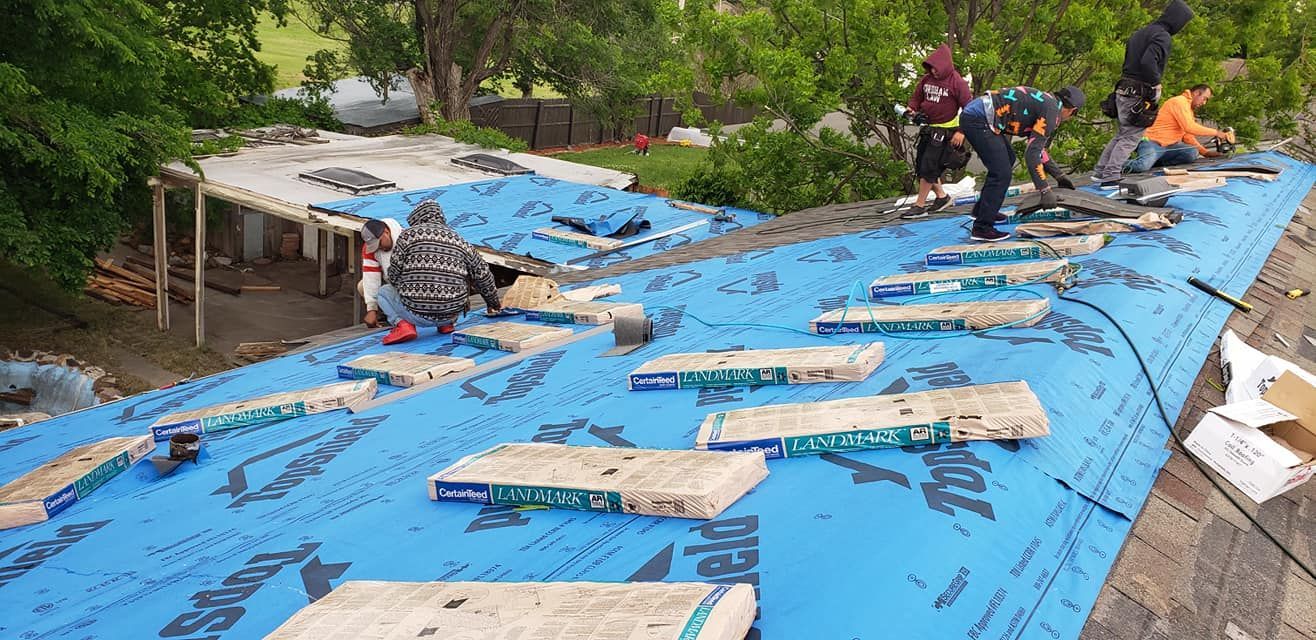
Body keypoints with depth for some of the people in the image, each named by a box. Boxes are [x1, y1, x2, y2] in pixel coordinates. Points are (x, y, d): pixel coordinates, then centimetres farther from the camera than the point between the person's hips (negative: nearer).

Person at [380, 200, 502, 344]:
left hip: (415, 314, -3)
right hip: (451, 314, 3)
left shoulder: (408, 235, 0)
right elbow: (482, 274, 13)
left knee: (384, 291, 26)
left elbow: (393, 276, -2)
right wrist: (493, 303, 29)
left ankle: (402, 323, -1)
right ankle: (446, 324, 13)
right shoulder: (458, 240, 10)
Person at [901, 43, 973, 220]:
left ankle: (920, 206, -4)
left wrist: (961, 132, -18)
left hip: (945, 131, -7)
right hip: (928, 127, 7)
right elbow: (916, 98, 19)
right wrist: (912, 110, -4)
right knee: (920, 164, 9)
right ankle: (941, 196, 26)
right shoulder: (926, 79, 5)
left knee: (928, 166, -11)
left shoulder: (957, 82, -12)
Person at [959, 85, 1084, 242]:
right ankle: (982, 228, 0)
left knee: (1008, 158, 25)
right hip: (978, 121, -10)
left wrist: (1059, 175, 36)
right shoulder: (1051, 111, -8)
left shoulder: (1044, 102, 22)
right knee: (1001, 173, -7)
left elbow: (1037, 145, 32)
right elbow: (1032, 153, -15)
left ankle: (982, 210, 34)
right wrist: (1045, 191, -13)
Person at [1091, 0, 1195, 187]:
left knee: (1121, 135, 18)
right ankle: (1110, 178, -7)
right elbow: (1148, 62, -27)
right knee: (1130, 138, -4)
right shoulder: (1162, 36, -12)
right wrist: (1156, 84, -15)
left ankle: (1100, 172, 20)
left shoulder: (1140, 33, 17)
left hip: (1123, 89, 9)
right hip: (1138, 94, -9)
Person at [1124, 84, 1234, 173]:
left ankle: (1151, 161, -10)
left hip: (1169, 146, 9)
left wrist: (1205, 152, 9)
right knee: (1142, 166, -36)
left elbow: (1188, 136, 21)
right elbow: (1189, 127, -20)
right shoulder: (1179, 101, -9)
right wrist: (1216, 132, -13)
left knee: (1192, 153, -18)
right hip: (1152, 143, -9)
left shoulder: (1189, 109, 23)